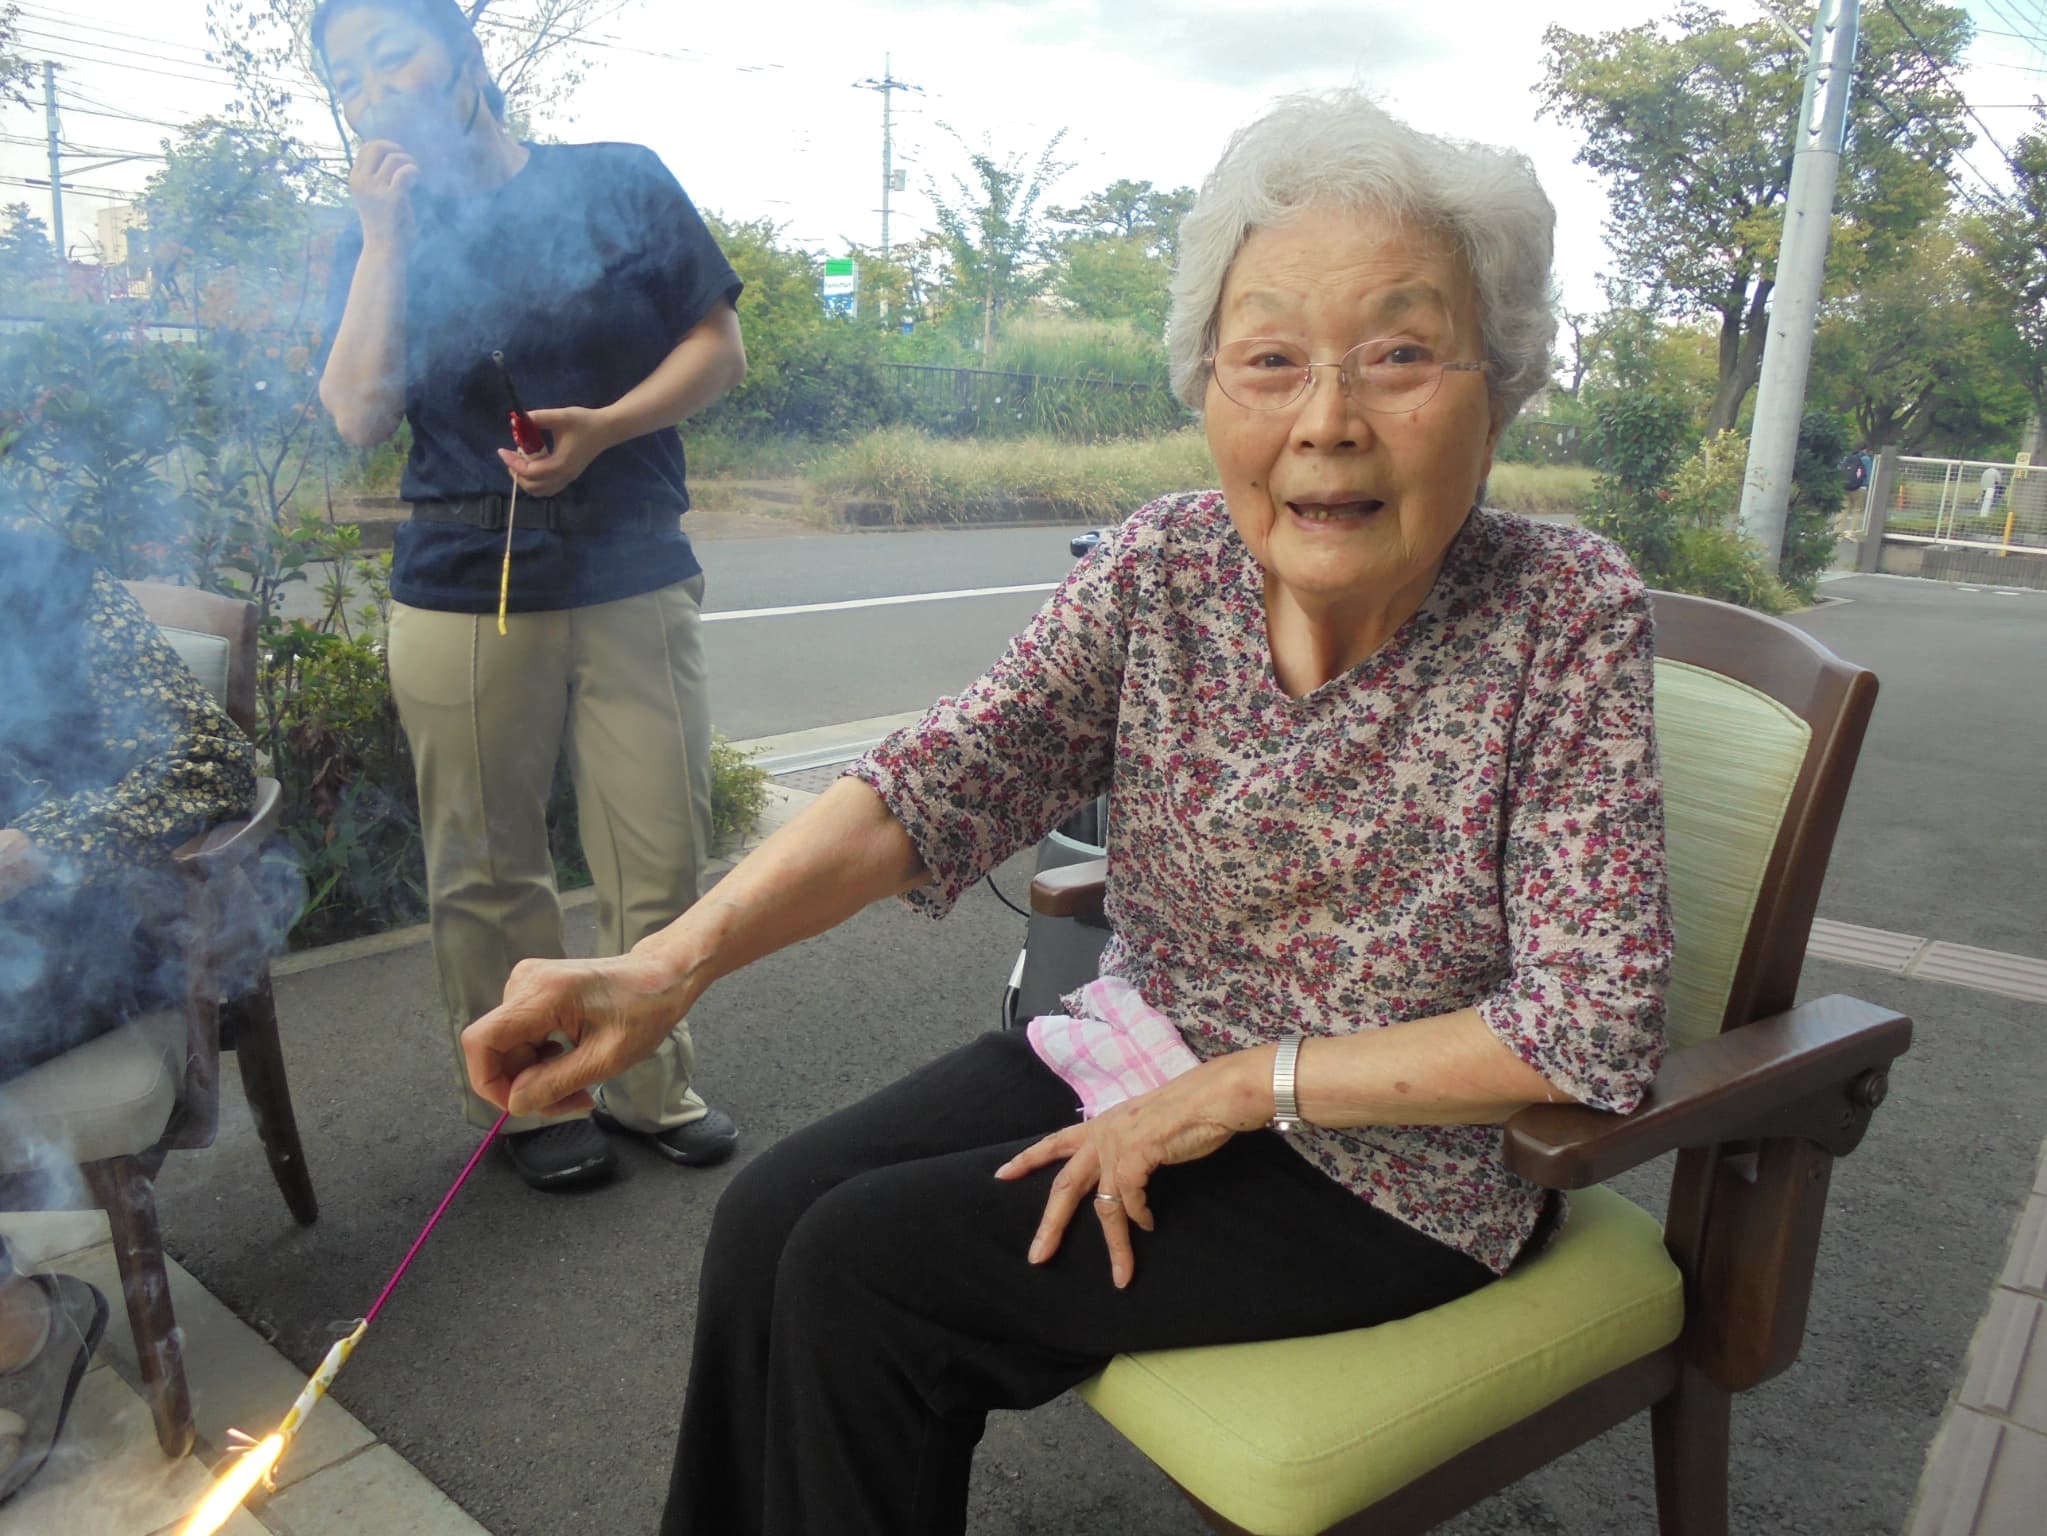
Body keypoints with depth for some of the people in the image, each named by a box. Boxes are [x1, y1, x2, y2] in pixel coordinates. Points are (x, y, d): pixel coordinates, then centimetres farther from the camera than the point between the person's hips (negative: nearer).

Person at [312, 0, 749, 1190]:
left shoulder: (618, 184, 5)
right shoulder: (383, 244, 11)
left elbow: (720, 349, 2)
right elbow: (361, 415, -2)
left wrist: (605, 427, -13)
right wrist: (386, 237, -5)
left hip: (636, 586, -1)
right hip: (461, 597, 1)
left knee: (661, 861, 2)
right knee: (488, 871, 6)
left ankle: (653, 1084, 22)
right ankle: (527, 1100, 23)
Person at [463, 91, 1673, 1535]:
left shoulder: (1570, 616, -19)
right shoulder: (1163, 569, -9)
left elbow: (1594, 1030, -20)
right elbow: (944, 778, -20)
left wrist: (1236, 1088, -20)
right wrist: (674, 960, -35)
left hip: (1390, 1162, -4)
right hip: (1142, 1049, 4)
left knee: (864, 1272, -14)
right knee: (772, 1217, -7)